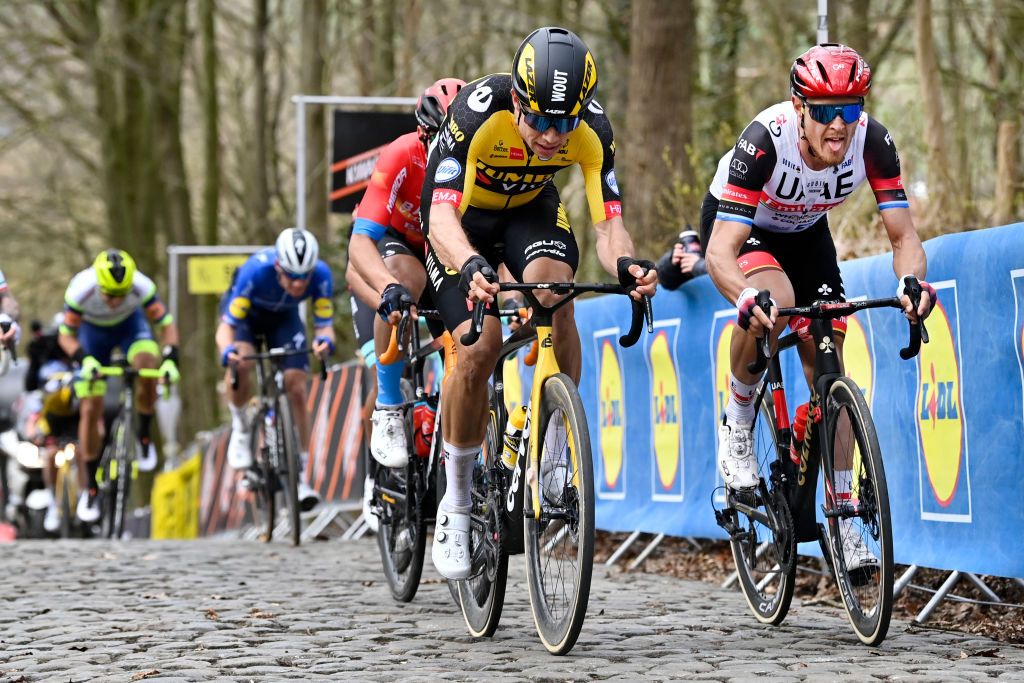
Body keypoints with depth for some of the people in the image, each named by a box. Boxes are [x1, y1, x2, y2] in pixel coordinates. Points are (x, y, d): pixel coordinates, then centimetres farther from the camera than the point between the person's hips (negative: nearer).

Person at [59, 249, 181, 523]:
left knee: (148, 367, -32)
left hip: (130, 325, 0)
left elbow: (167, 324, -23)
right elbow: (66, 335, -23)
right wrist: (84, 359, -42)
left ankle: (145, 437, -7)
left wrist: (170, 359, -40)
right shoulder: (80, 290, -35)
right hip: (93, 331, 0)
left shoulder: (142, 286, -34)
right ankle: (88, 488, 7)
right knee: (90, 410, -6)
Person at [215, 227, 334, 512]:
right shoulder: (256, 270, -40)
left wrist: (324, 339, -50)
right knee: (241, 362, -32)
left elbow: (324, 324, -26)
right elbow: (226, 326, -36)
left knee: (297, 388, -13)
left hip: (284, 317, 2)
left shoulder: (320, 275, -33)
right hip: (245, 313, -2)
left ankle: (302, 476, -4)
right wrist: (227, 350, -58)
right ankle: (241, 429, -5)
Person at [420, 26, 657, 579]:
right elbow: (442, 216, -43)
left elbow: (608, 224, -29)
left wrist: (624, 263, -53)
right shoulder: (476, 112, -37)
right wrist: (470, 266, -63)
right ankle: (456, 503, -1)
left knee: (554, 296, -30)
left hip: (530, 208, 2)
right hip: (463, 215, -2)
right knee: (478, 347, -18)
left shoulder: (592, 131, -28)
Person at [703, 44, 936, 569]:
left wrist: (912, 280, -47)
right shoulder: (765, 140, -39)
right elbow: (720, 252, -42)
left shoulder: (872, 141, -29)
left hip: (804, 232, 4)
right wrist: (746, 296, -63)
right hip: (738, 226, -4)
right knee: (772, 300, -36)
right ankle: (737, 423, -11)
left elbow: (903, 235, -24)